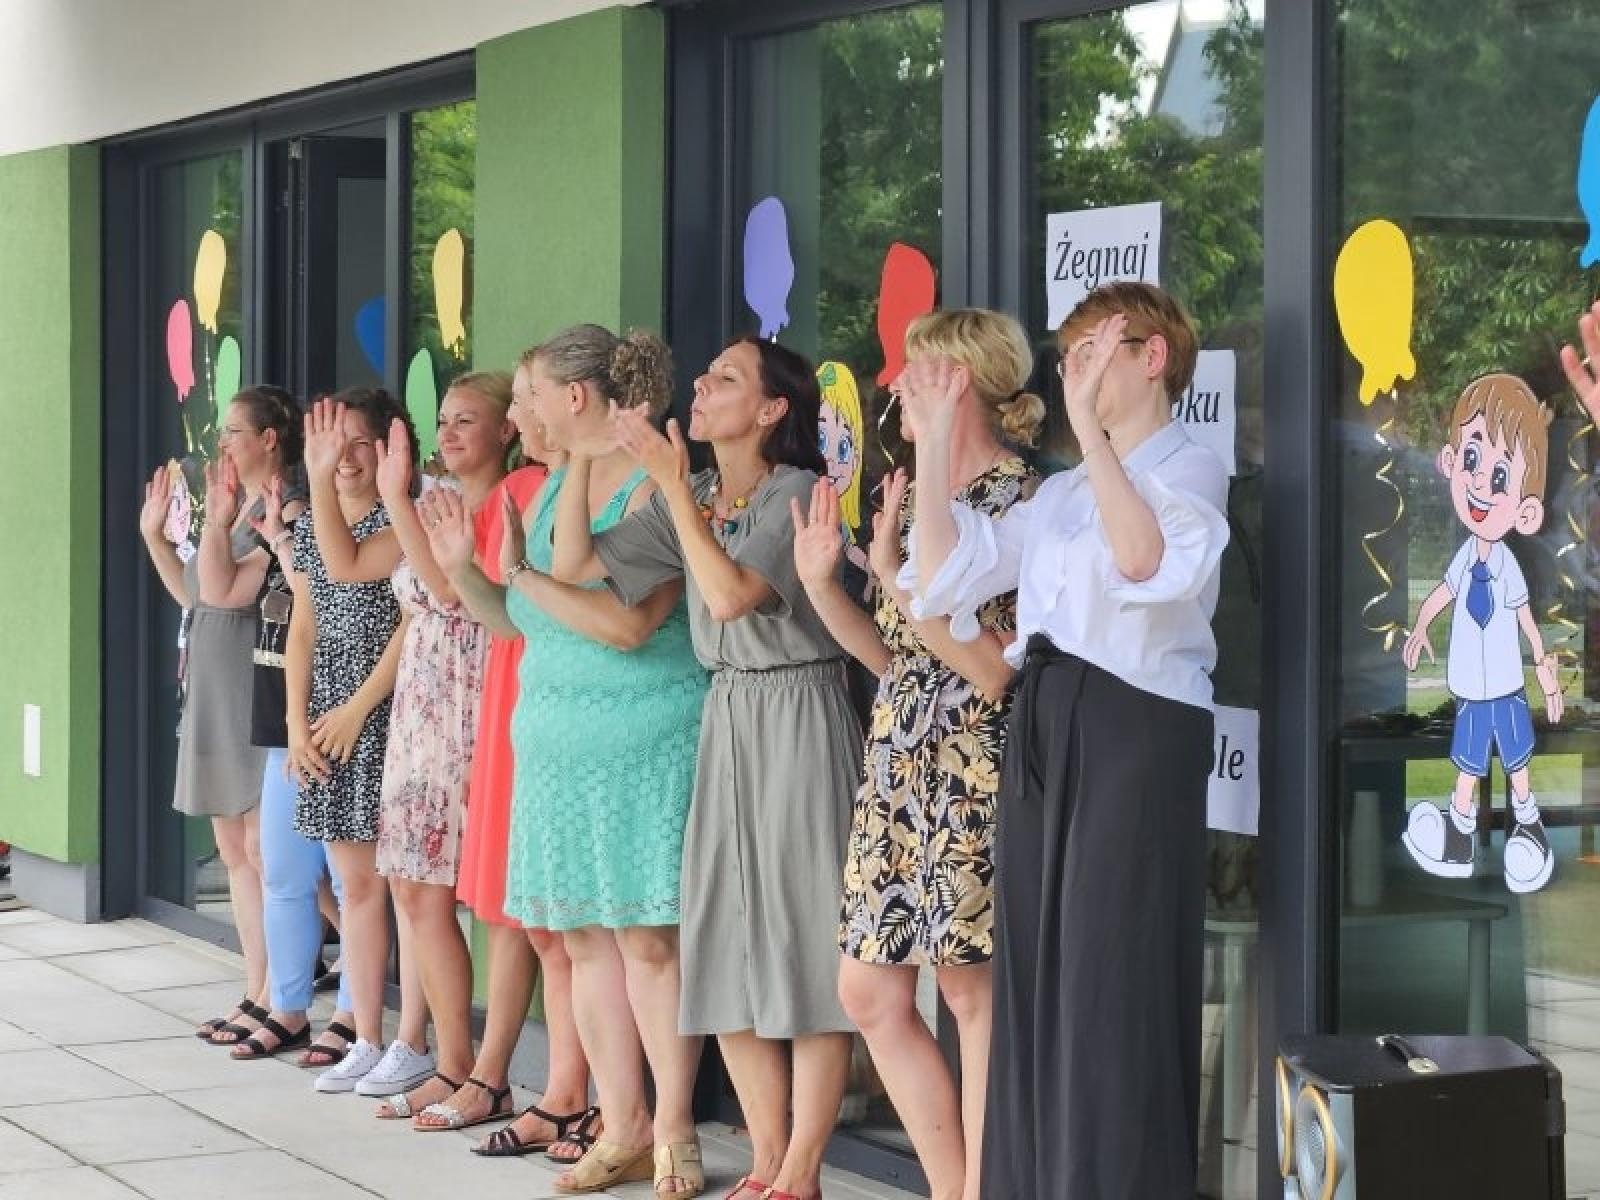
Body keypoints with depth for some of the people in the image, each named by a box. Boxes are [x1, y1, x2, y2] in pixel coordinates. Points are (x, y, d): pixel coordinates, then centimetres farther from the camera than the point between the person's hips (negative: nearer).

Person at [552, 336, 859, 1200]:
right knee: (729, 944, 7)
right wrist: (582, 457, -2)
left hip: (798, 722, -8)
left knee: (804, 939, -5)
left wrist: (672, 480, -21)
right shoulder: (690, 502, 11)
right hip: (727, 721, 8)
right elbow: (573, 565, 7)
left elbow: (730, 595, -23)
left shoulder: (799, 494, -11)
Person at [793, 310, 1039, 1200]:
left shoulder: (1020, 502, -10)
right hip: (900, 767, 9)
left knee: (974, 991, -3)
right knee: (870, 994, 8)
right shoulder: (914, 499, 14)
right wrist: (822, 584, 3)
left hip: (975, 772, -9)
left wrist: (897, 577, -20)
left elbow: (1001, 668, -17)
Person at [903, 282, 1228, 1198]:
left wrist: (1088, 423, -27)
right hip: (1042, 731, 7)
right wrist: (933, 442, 8)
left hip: (1136, 734, -7)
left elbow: (1143, 559, -24)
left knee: (1114, 989, -6)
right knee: (1036, 983, 7)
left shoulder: (1189, 470, -2)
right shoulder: (1061, 494, 20)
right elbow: (939, 581, 11)